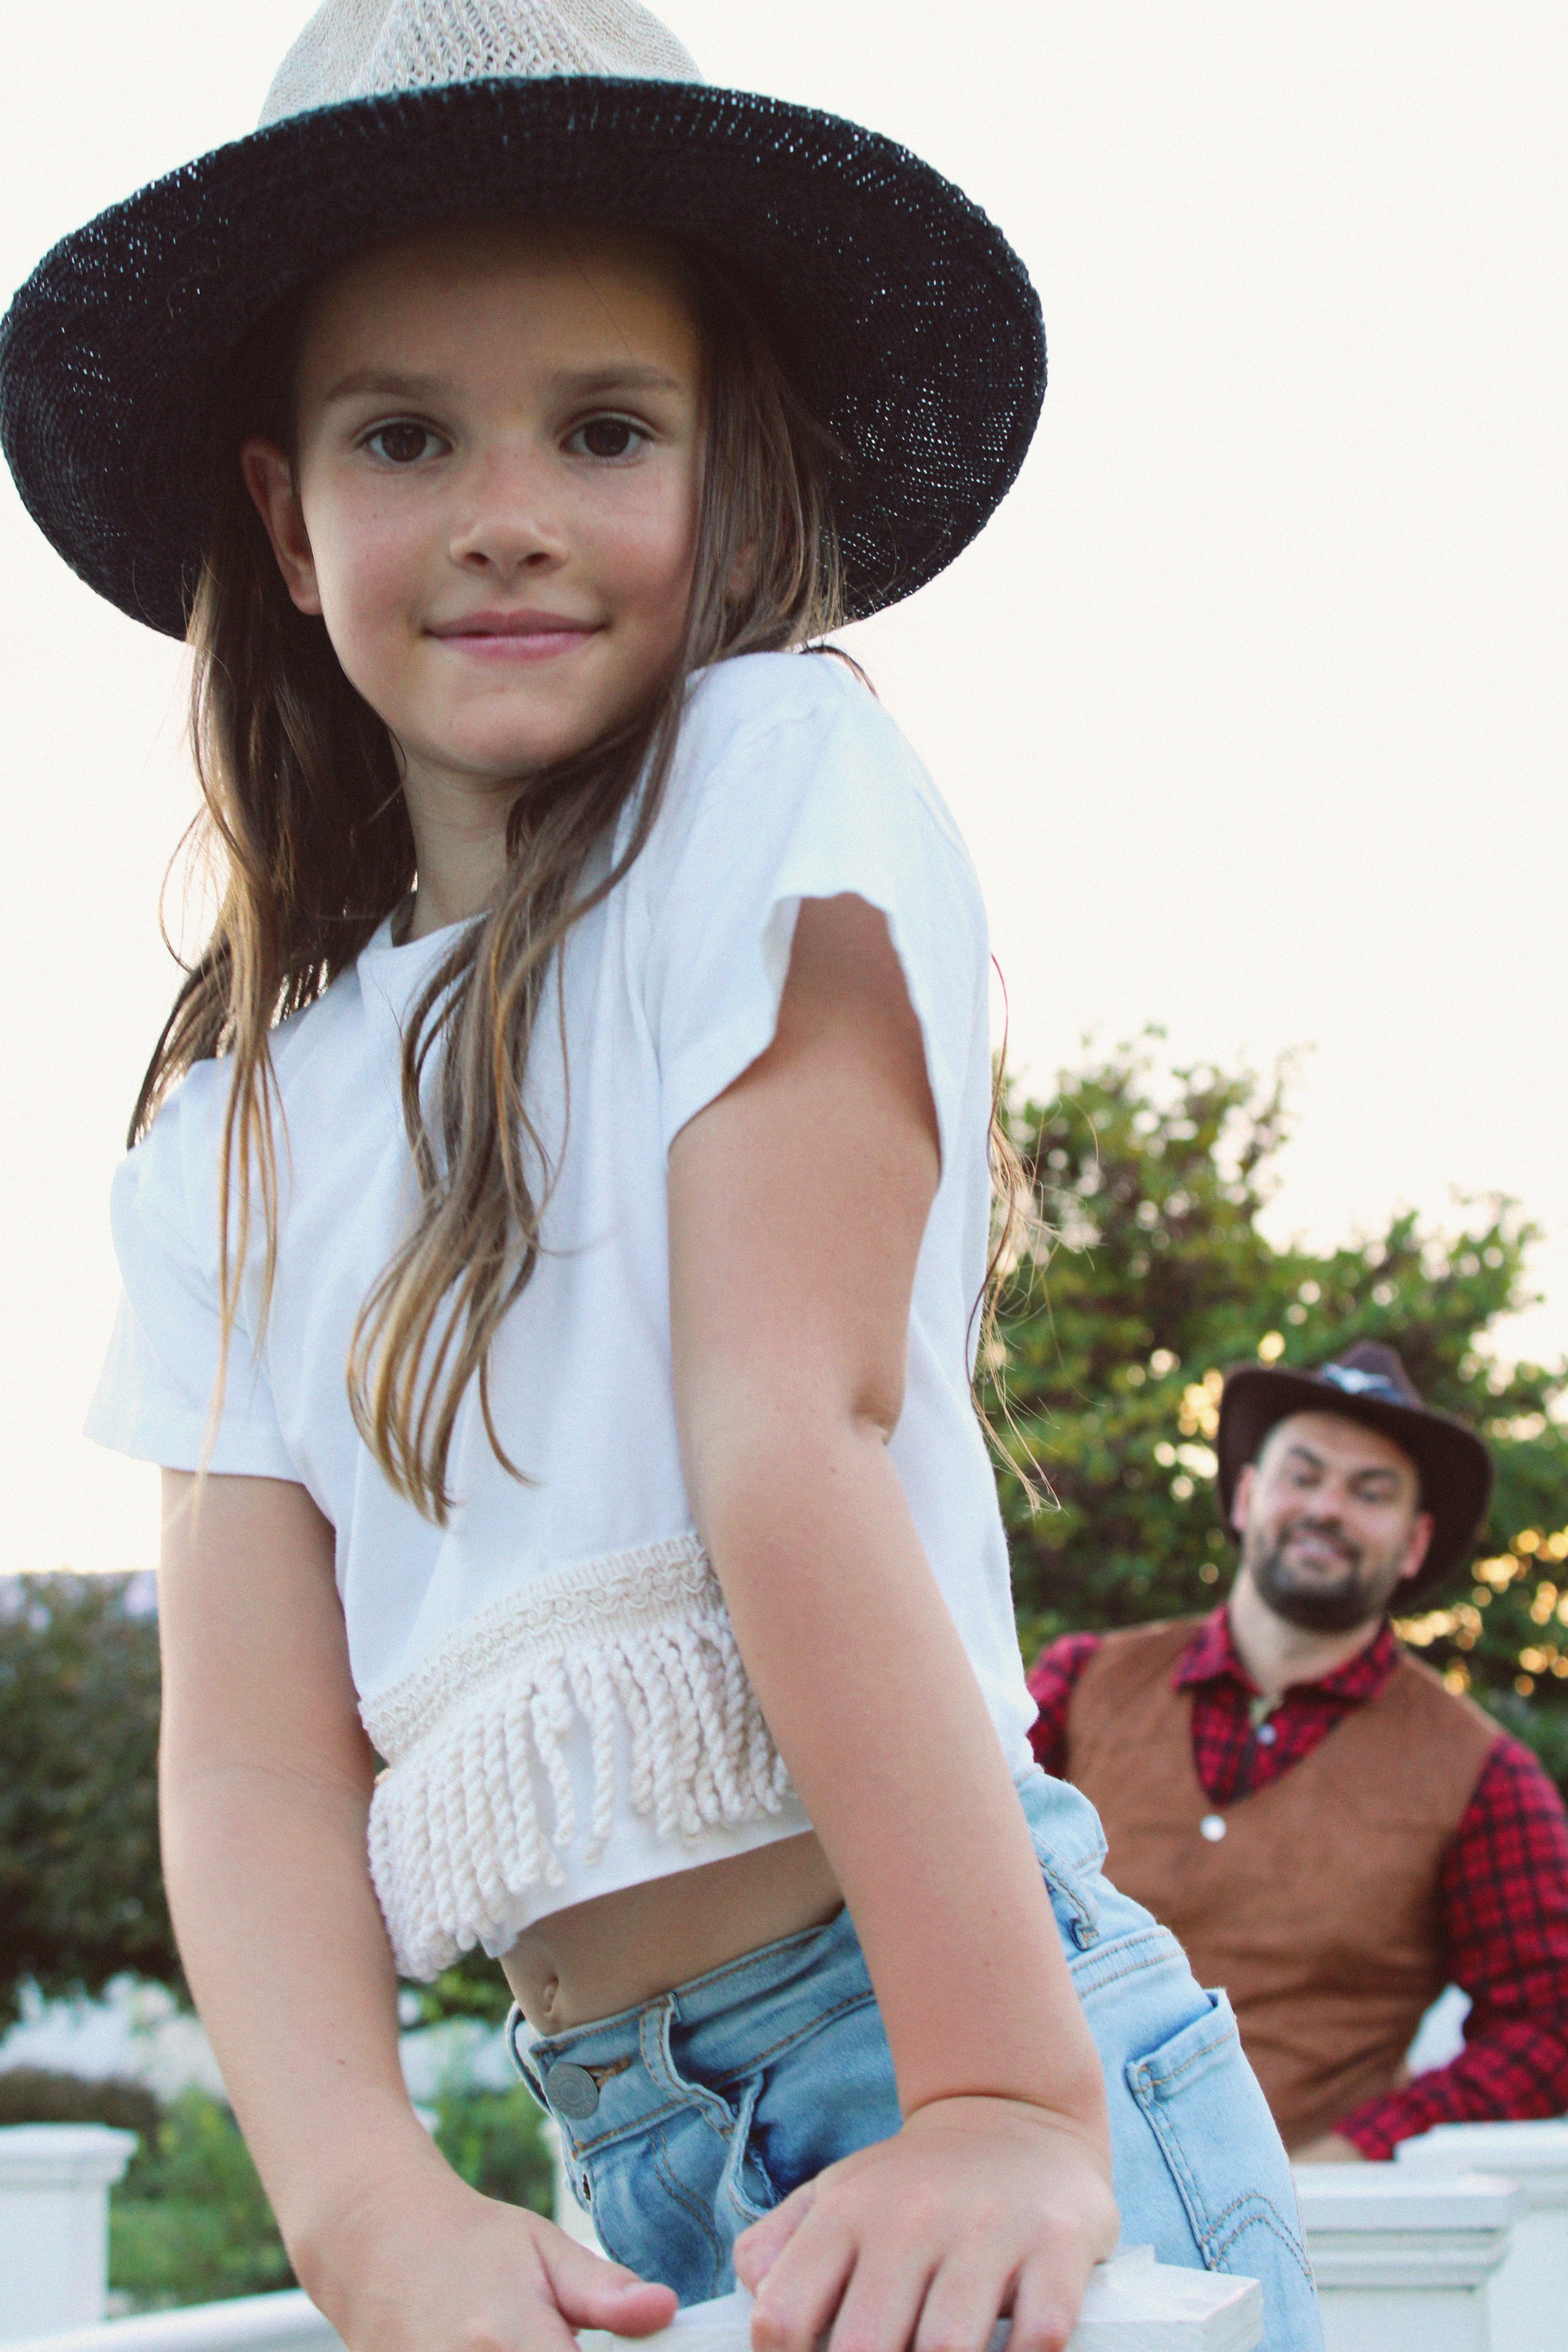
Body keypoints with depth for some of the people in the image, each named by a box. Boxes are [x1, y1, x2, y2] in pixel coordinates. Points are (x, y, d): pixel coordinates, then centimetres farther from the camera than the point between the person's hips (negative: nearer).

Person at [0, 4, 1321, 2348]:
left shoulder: (775, 774, -3)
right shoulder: (232, 1125, 10)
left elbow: (801, 1440, -16)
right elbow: (258, 1755, 0)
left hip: (922, 2061, -5)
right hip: (629, 2164, 5)